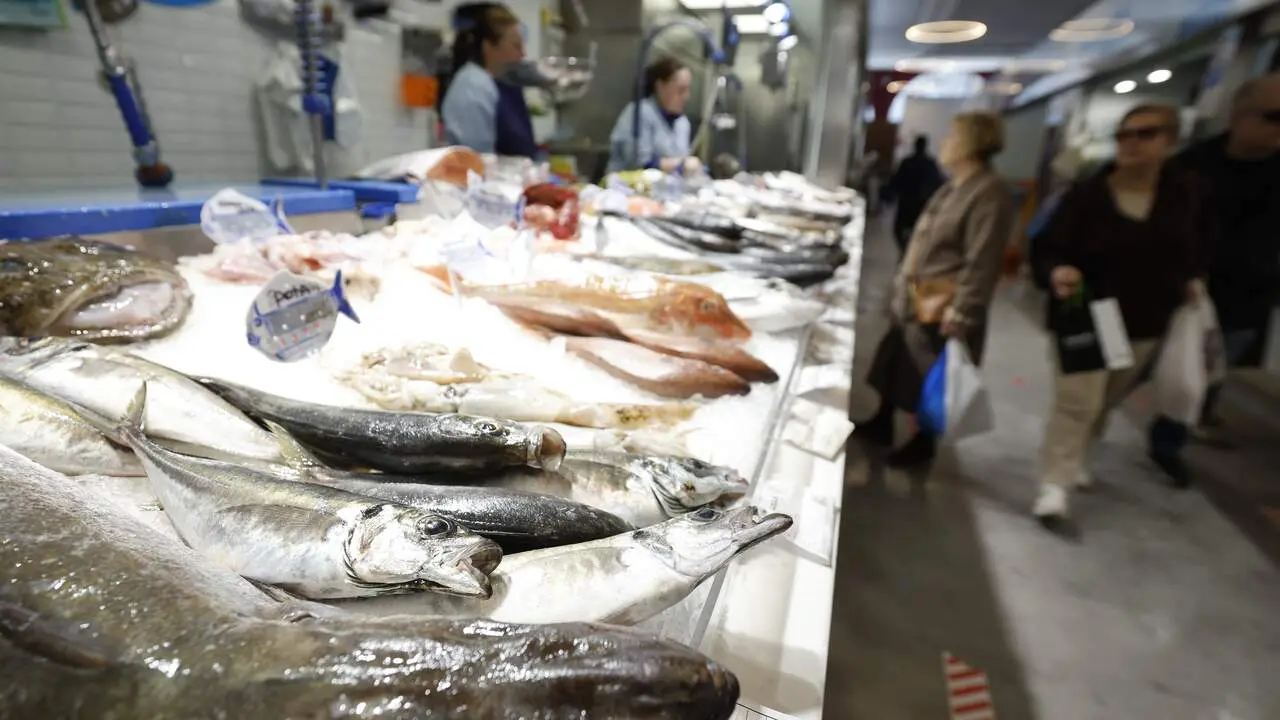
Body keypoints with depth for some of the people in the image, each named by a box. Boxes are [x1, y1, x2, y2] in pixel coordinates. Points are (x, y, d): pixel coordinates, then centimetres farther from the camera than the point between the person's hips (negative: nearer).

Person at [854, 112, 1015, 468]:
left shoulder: (990, 193, -18)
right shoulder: (953, 187, 10)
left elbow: (981, 263, -22)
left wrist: (960, 315, -22)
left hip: (942, 306, -9)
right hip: (914, 298, 9)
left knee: (927, 379, 6)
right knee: (893, 364, 17)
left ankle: (923, 443, 25)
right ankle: (881, 425, 34)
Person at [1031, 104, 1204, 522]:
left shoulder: (1182, 195, -1)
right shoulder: (1086, 195, -13)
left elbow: (1190, 248, 16)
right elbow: (1047, 252, -17)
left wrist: (1190, 280, 1)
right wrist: (1055, 273, -38)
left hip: (1146, 324, 5)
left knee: (1106, 402, 19)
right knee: (1076, 403, -8)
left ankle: (1074, 459, 39)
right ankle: (1056, 483, 1)